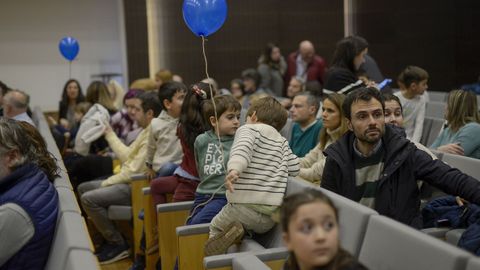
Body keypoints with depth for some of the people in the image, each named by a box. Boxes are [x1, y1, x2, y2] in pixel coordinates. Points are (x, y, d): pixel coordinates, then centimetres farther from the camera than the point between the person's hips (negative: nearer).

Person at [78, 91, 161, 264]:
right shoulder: (147, 131, 13)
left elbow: (134, 171, -22)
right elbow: (127, 156, 14)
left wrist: (107, 183, -12)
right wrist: (110, 134, 19)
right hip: (129, 181, 11)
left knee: (89, 198, -21)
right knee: (83, 188, 13)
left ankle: (118, 245, -8)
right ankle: (108, 237, 13)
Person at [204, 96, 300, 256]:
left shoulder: (248, 129, 3)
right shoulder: (282, 142, 18)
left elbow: (243, 148, -19)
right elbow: (294, 169, 11)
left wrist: (234, 169, -39)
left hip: (245, 203, -4)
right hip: (272, 215, 4)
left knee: (215, 227, 23)